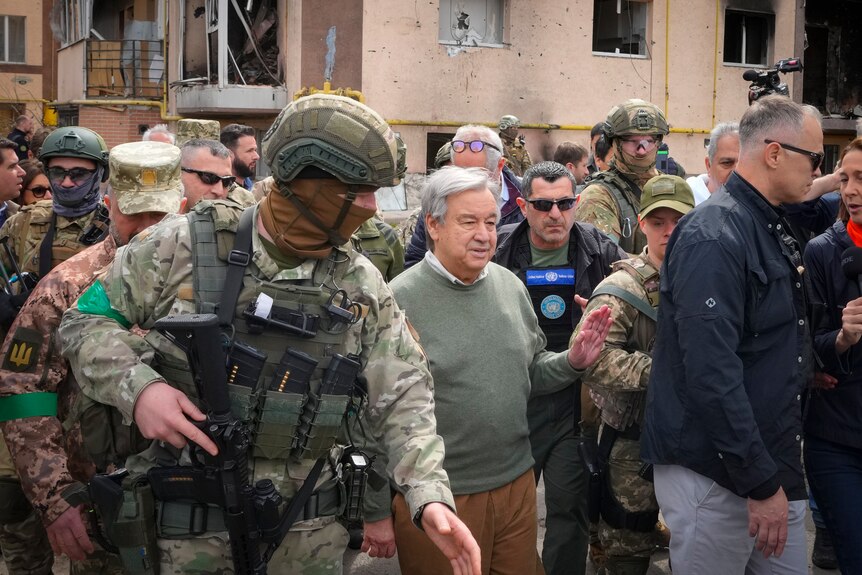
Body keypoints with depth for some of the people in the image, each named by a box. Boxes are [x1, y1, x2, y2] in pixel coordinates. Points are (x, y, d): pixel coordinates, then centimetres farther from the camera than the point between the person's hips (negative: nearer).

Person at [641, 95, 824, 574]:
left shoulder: (775, 230, 13)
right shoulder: (713, 235, -19)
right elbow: (711, 370, -26)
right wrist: (760, 481, -23)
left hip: (775, 465, 9)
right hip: (717, 478, -9)